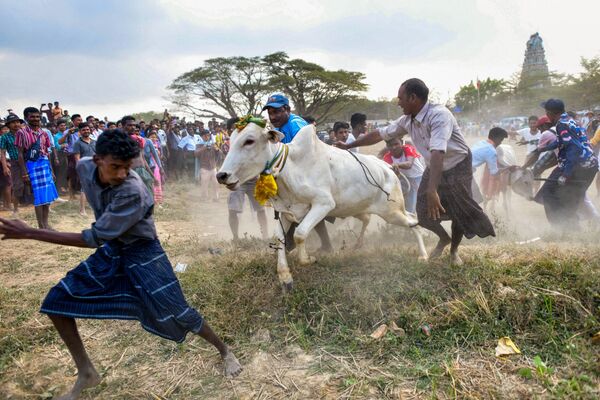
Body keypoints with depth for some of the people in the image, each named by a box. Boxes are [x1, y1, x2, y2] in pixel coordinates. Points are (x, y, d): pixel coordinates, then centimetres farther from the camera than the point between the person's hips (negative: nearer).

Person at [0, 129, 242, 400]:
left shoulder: (133, 191, -34)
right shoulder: (85, 168, -13)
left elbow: (94, 238, -32)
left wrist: (29, 233, -31)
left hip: (142, 254, -6)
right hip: (111, 251, 7)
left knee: (174, 313, -6)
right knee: (56, 302, 0)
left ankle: (224, 351, 20)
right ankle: (86, 373, 15)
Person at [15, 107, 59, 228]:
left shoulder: (43, 133, 11)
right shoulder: (22, 132, -6)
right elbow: (21, 154, -8)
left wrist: (51, 170, 14)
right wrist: (25, 173, -13)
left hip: (45, 165, 6)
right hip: (32, 165, -6)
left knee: (48, 195, 8)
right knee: (39, 197, -3)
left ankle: (46, 224, 19)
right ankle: (41, 226, 7)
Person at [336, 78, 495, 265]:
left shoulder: (439, 115, -33)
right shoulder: (407, 120, -10)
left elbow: (437, 152, -45)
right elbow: (380, 134, 1)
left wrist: (432, 190, -54)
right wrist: (348, 146, 5)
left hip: (457, 167, -6)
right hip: (433, 168, 6)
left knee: (459, 212, -4)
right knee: (424, 213, 2)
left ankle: (454, 251, 25)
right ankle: (444, 239, 32)